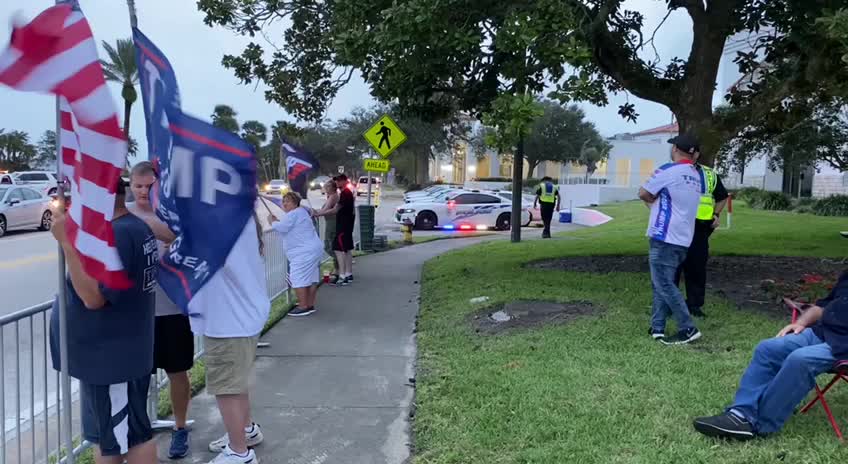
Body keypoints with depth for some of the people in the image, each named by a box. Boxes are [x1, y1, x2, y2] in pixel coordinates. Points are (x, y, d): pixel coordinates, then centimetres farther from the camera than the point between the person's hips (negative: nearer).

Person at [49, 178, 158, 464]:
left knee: (130, 436, 3)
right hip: (108, 354, 10)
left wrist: (66, 241, -27)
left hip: (112, 357, -10)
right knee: (108, 433, 21)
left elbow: (93, 296, -27)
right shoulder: (133, 226, 9)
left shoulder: (118, 234, -24)